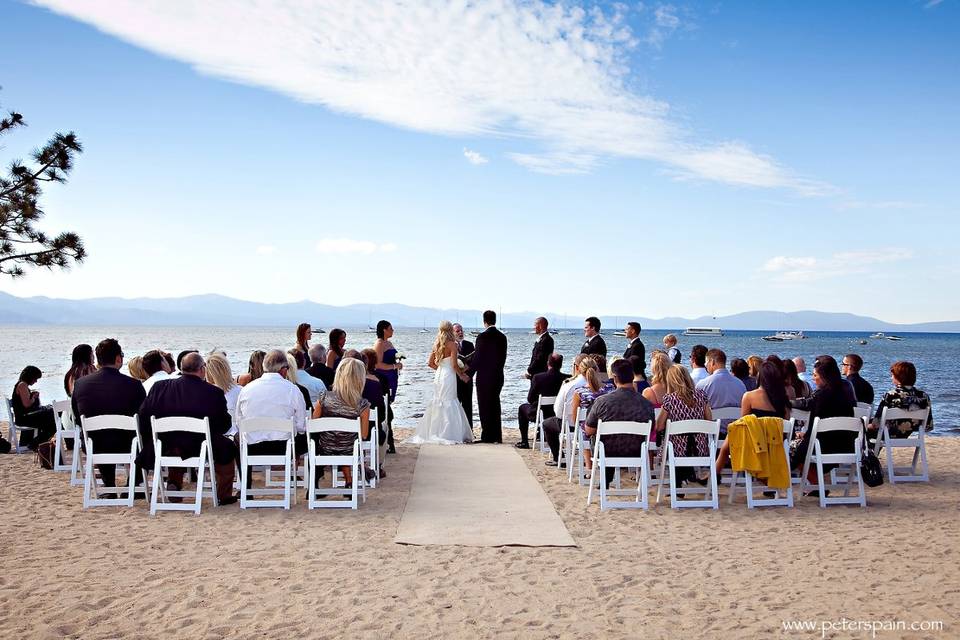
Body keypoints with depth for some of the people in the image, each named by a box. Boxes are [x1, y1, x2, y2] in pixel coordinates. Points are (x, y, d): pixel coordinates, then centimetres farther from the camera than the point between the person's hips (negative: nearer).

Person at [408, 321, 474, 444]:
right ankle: (447, 435, -1)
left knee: (437, 404, 13)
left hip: (438, 375, 7)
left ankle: (433, 433, 16)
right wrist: (461, 374, 1)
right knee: (449, 405, -2)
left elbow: (430, 363, 11)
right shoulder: (452, 344, -11)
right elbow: (454, 365, -14)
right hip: (449, 376, -7)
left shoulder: (436, 344, 8)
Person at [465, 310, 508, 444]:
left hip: (484, 376, -6)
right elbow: (503, 357, 9)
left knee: (485, 406, 1)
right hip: (498, 376, 6)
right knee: (495, 405, 13)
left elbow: (477, 357, -13)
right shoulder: (502, 337, 5)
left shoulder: (482, 337, -14)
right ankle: (497, 436, 16)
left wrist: (470, 372, -1)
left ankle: (487, 436, 3)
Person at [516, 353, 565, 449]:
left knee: (522, 408, 27)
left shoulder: (538, 377, -18)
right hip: (559, 414, 3)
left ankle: (524, 442, 28)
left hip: (539, 414, -3)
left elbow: (530, 399, -10)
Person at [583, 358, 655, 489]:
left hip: (606, 454, -2)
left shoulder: (602, 401, -21)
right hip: (636, 455, 2)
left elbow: (588, 431, -10)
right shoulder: (647, 404, -16)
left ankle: (605, 483, 48)